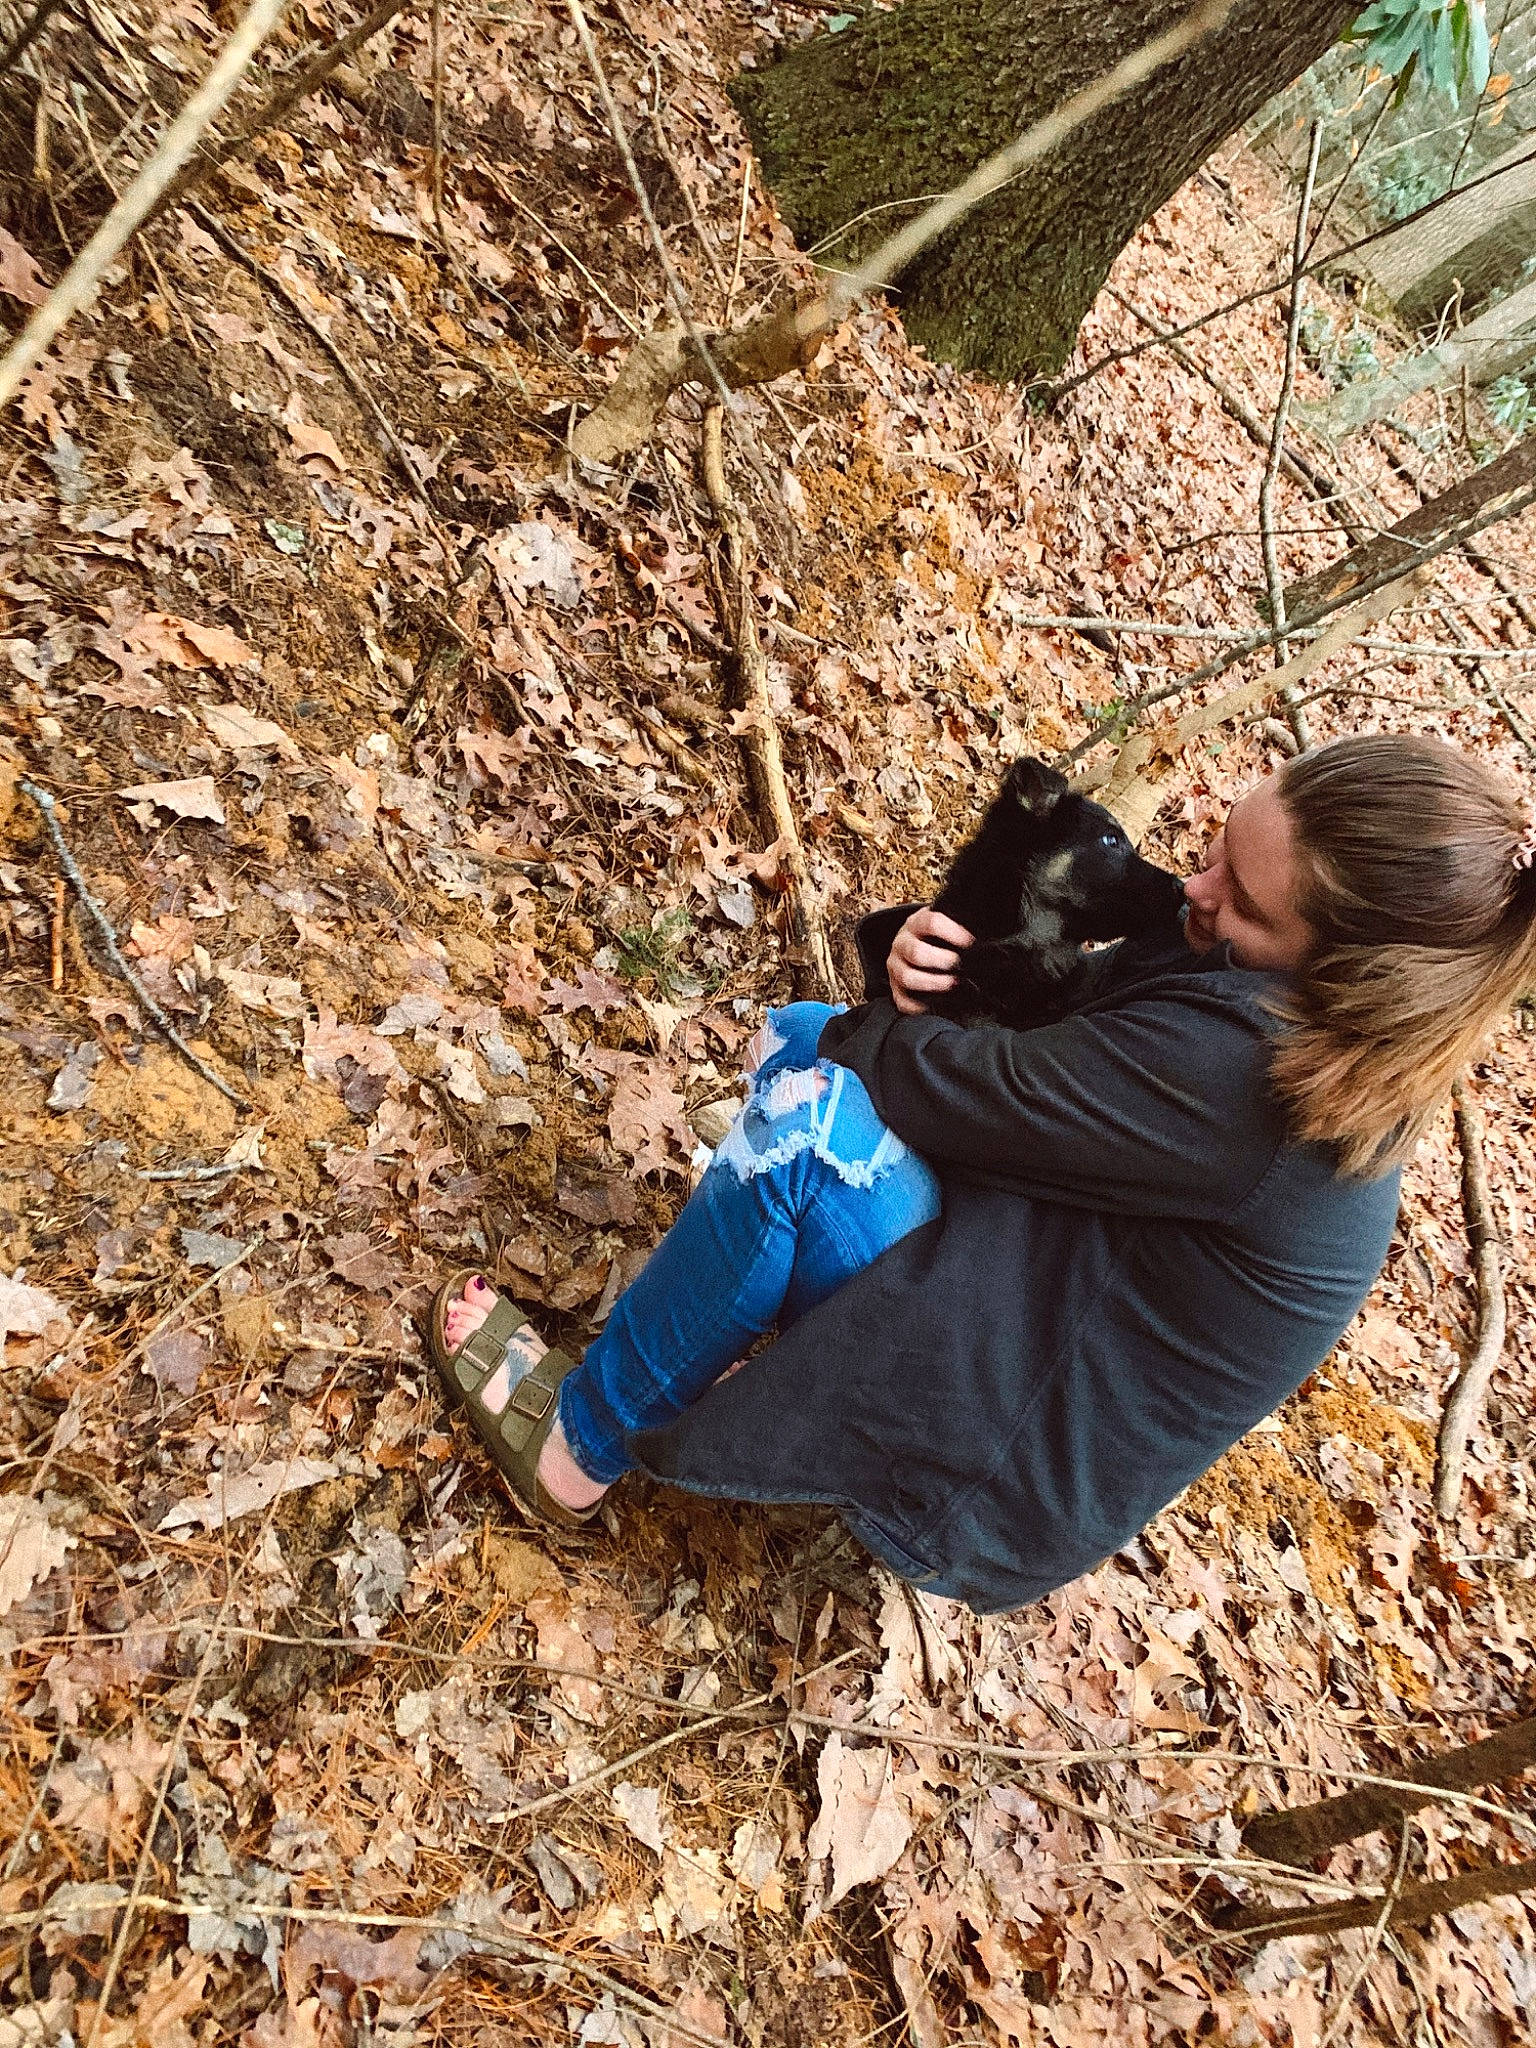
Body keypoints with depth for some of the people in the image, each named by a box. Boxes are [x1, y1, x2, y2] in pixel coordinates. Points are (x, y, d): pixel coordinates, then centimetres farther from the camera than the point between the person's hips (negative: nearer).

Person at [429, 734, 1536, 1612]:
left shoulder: (1240, 1073, -32)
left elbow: (958, 1090, -26)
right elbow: (1048, 1018, 1)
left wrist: (863, 1028, -7)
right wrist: (922, 957, -18)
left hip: (990, 1500, -8)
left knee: (811, 1117, -25)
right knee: (805, 1043, 1)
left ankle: (580, 1447, -5)